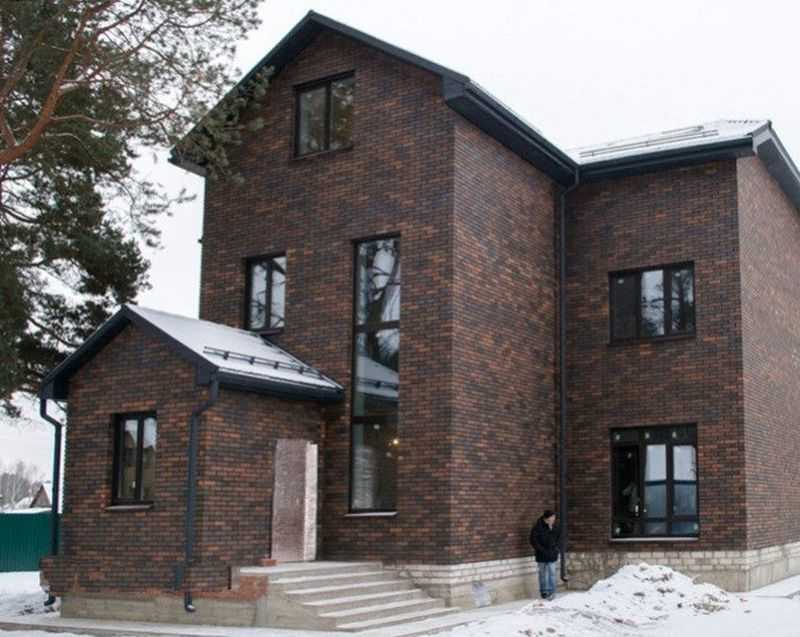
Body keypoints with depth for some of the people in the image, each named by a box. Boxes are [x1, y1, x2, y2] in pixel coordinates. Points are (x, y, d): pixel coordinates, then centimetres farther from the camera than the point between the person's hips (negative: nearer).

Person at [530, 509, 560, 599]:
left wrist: (556, 548, 0)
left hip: (552, 555, 3)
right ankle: (544, 592, 17)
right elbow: (534, 542, -12)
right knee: (543, 574, 6)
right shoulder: (537, 528, -15)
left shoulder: (555, 528, 0)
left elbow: (559, 539, 15)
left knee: (552, 573, 2)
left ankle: (551, 592, 8)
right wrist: (544, 551, -14)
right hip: (542, 556, -3)